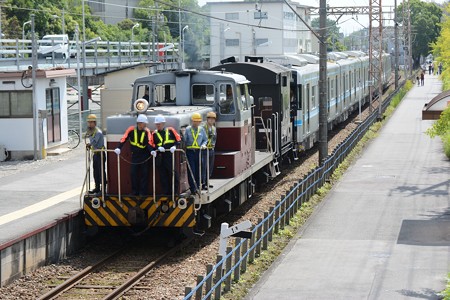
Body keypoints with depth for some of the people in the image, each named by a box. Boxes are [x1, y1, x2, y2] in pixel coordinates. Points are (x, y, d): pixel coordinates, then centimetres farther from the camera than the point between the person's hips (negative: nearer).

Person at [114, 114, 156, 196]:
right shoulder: (131, 129, -6)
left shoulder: (147, 131, -7)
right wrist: (119, 148, -23)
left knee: (144, 174, 1)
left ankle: (143, 192, 7)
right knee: (134, 174, 2)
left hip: (144, 155, -1)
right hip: (135, 155, 1)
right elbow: (124, 138, -11)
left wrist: (152, 150, -37)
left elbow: (149, 142, -19)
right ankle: (135, 192, 11)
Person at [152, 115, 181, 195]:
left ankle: (175, 191, 7)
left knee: (173, 174, -1)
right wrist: (158, 148, -13)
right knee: (163, 176, 5)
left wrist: (174, 146, -14)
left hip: (170, 156, -2)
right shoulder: (154, 134, 11)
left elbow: (178, 139, 4)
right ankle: (166, 192, 11)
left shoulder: (170, 130, 5)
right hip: (160, 158, 2)